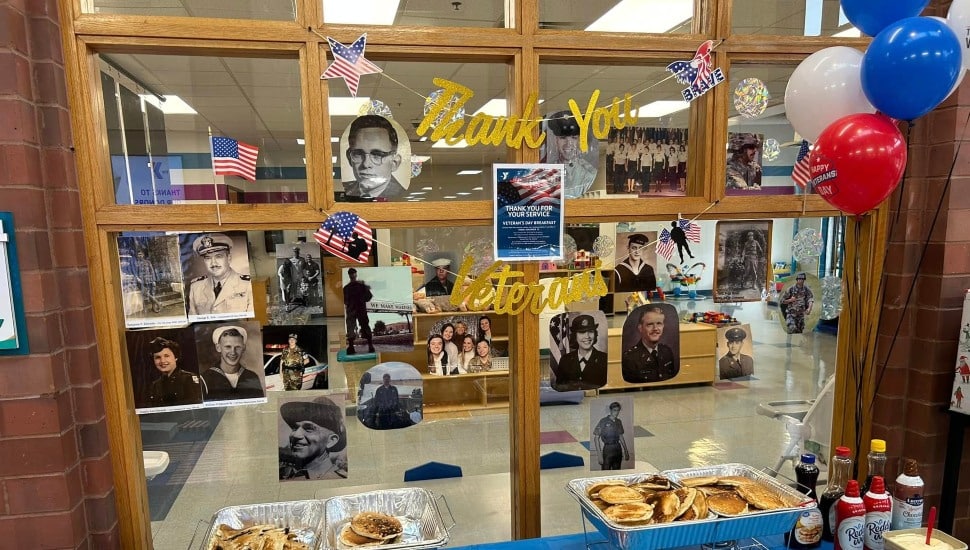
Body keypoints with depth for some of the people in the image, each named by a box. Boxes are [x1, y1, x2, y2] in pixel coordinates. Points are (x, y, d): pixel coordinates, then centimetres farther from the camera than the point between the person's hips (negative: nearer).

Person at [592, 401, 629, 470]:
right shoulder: (603, 421, -10)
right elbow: (596, 438, -10)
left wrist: (626, 451, 15)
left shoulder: (619, 422, 8)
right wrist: (600, 455, -15)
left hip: (618, 449, 6)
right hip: (608, 449, -6)